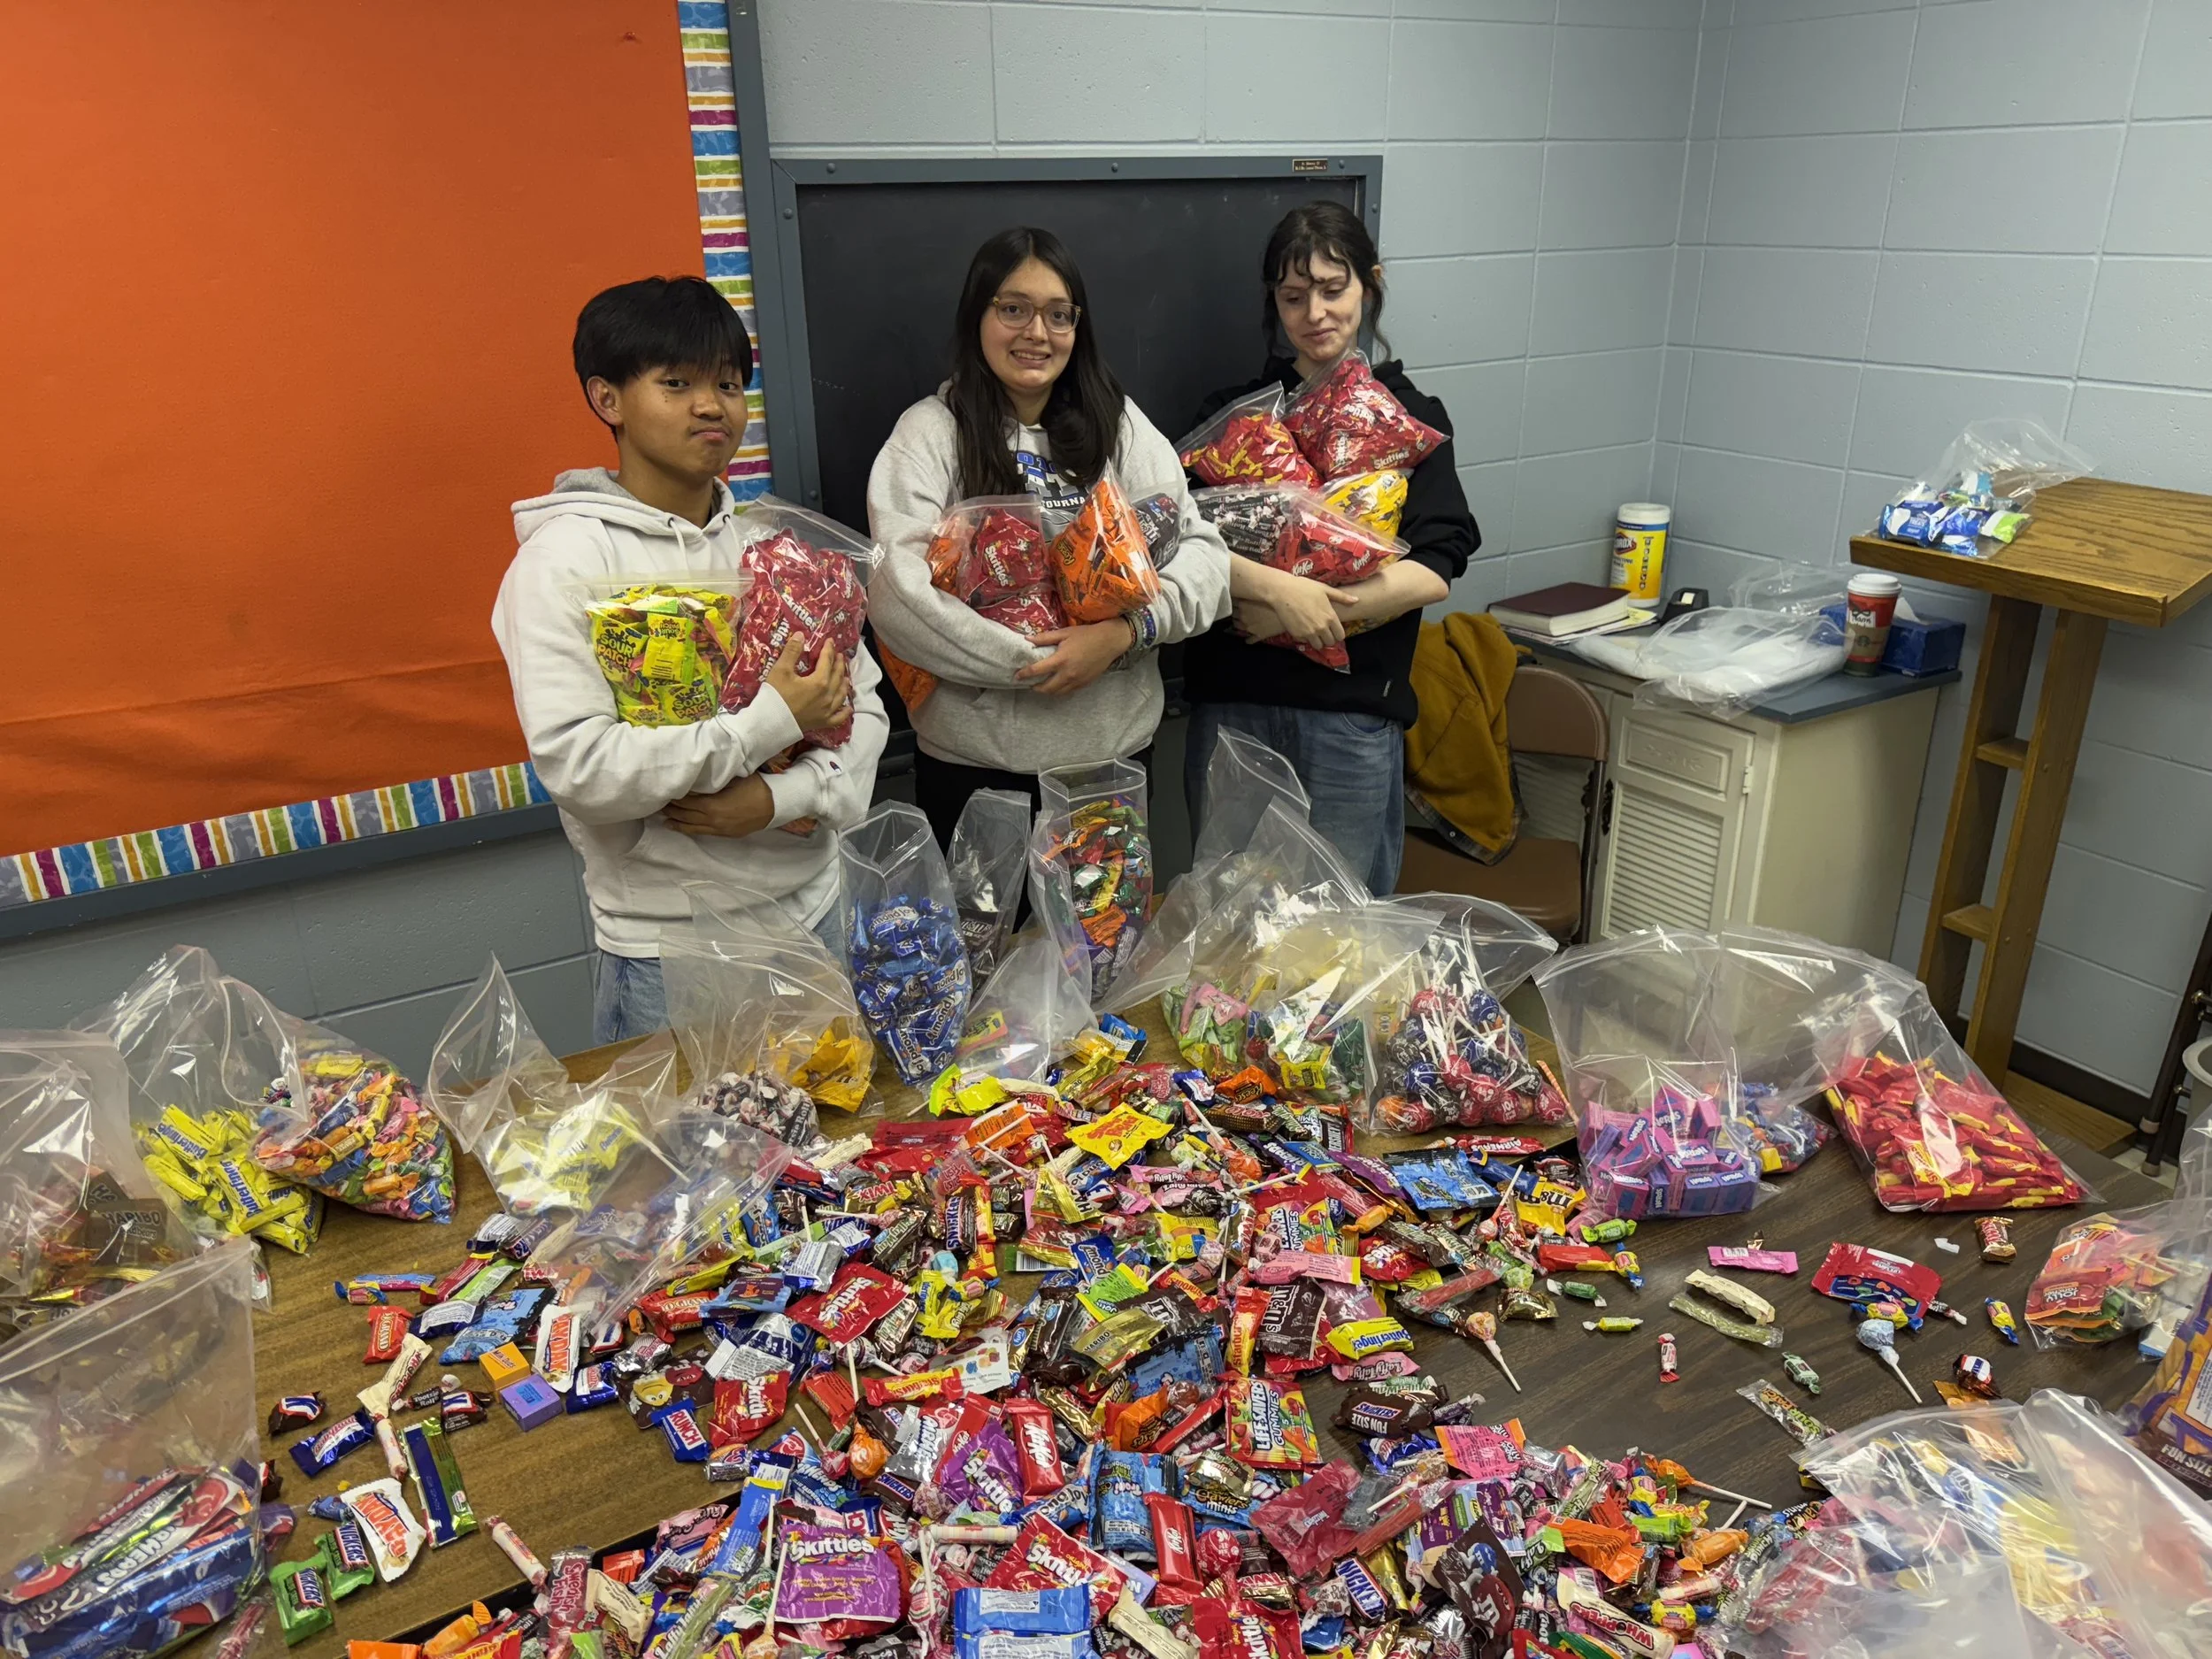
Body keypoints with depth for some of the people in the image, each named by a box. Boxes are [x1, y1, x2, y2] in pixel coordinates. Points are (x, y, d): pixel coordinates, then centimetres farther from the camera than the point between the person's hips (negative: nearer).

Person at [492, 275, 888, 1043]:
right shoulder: (565, 559, -10)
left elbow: (862, 703, 3)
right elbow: (577, 765, -21)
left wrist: (784, 794, -16)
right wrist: (772, 721, -19)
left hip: (814, 914, 6)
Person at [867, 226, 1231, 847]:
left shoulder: (1121, 426, 5)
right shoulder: (930, 433, -6)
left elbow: (1204, 551, -2)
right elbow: (896, 596, -19)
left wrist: (1128, 630, -20)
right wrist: (1039, 662, -20)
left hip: (1116, 750, 3)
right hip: (972, 764, -3)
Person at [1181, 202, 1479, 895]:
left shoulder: (1412, 416, 7)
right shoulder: (1232, 412, 9)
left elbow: (1434, 570, -6)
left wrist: (1314, 612, -15)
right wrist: (1277, 587, -22)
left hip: (1353, 713, -1)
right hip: (1232, 704, 1)